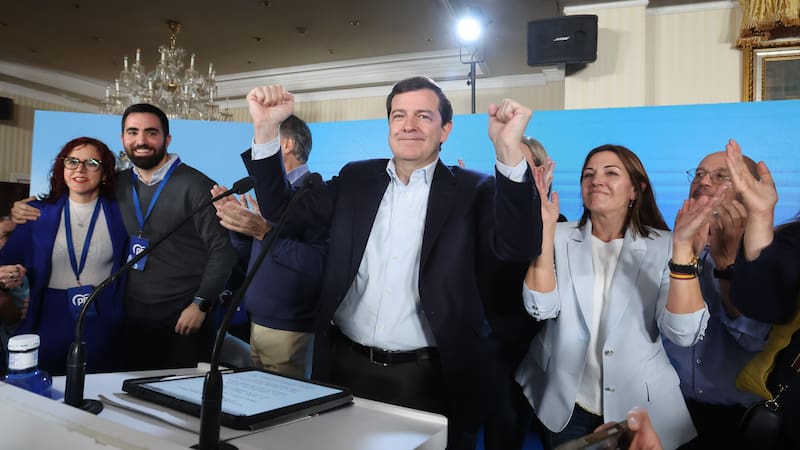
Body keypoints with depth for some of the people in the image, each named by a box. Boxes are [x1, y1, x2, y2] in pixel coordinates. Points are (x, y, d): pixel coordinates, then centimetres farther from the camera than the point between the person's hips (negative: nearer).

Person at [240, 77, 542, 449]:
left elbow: (518, 247, -19)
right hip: (345, 366, 3)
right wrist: (265, 129, -9)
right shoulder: (356, 179, 6)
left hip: (428, 378, -2)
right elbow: (281, 208, 5)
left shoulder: (471, 191, -4)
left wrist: (509, 150, -32)